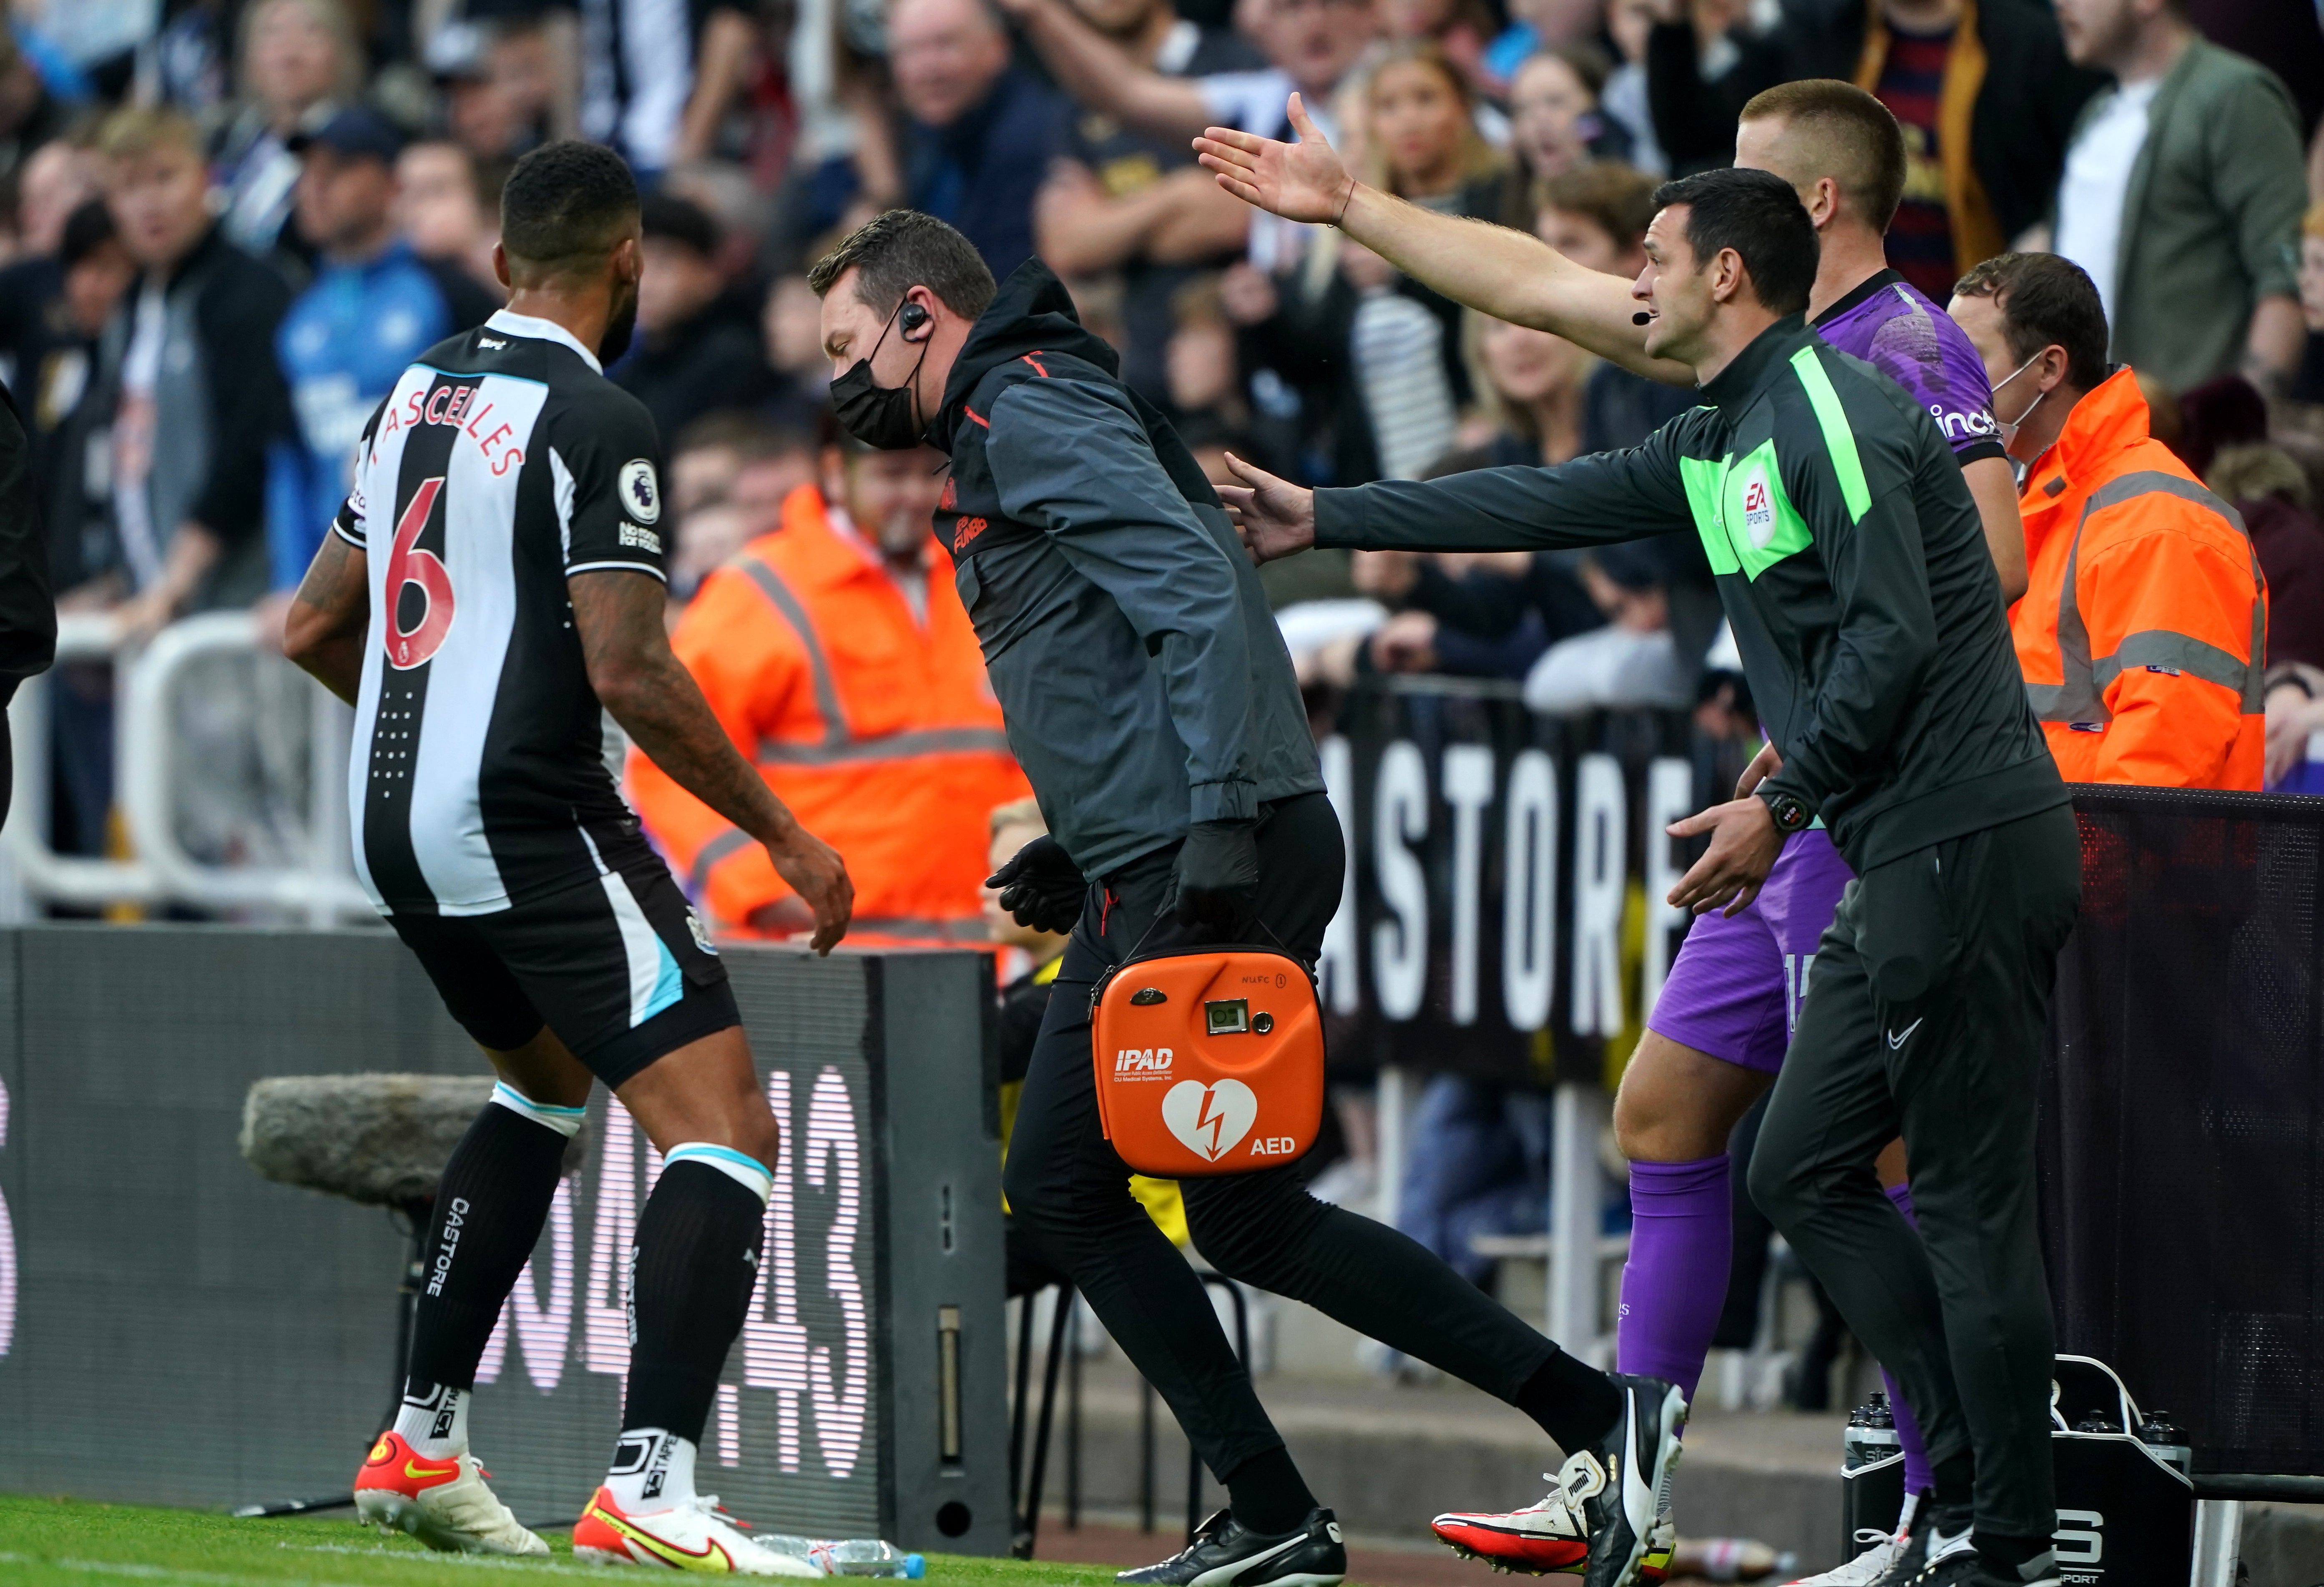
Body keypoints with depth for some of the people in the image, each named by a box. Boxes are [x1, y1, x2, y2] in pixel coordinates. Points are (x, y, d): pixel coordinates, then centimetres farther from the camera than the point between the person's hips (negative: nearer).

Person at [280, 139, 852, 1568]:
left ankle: (424, 1441, 31)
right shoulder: (595, 423, -13)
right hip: (528, 821, -9)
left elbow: (314, 629, 21)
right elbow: (628, 669, -21)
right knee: (726, 1127, -12)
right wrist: (783, 833, -12)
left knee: (548, 1076, 32)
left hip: (395, 820, 9)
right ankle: (649, 1489, -29)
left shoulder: (420, 393, 13)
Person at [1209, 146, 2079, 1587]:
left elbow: (1894, 636, -20)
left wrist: (1783, 802, -15)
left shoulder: (1829, 409, -12)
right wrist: (1327, 519, 30)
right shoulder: (1711, 448, 18)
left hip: (1967, 847, -10)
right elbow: (1540, 506, 26)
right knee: (1802, 1169, 10)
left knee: (1968, 1197, -8)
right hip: (1900, 867, 10)